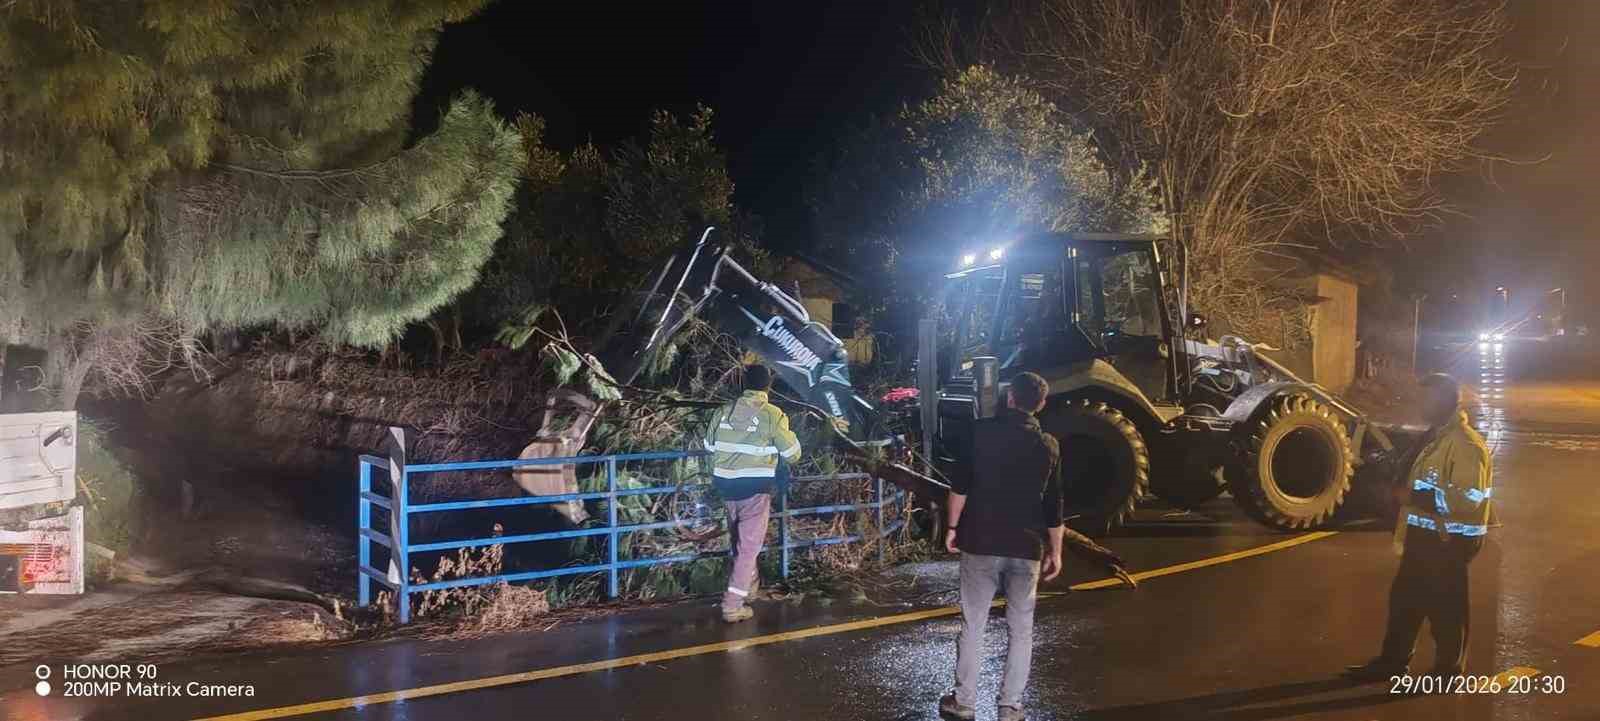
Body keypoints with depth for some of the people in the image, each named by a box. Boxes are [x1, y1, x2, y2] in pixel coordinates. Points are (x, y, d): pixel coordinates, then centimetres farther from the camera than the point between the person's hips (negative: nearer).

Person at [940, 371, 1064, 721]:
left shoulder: (981, 431, -3)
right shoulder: (1048, 445, 4)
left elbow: (960, 484, -6)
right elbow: (1053, 506, 6)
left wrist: (953, 527, 5)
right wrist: (1055, 551, 14)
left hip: (980, 544, -1)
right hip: (1026, 549, 1)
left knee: (973, 626, 8)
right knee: (1021, 630, 11)